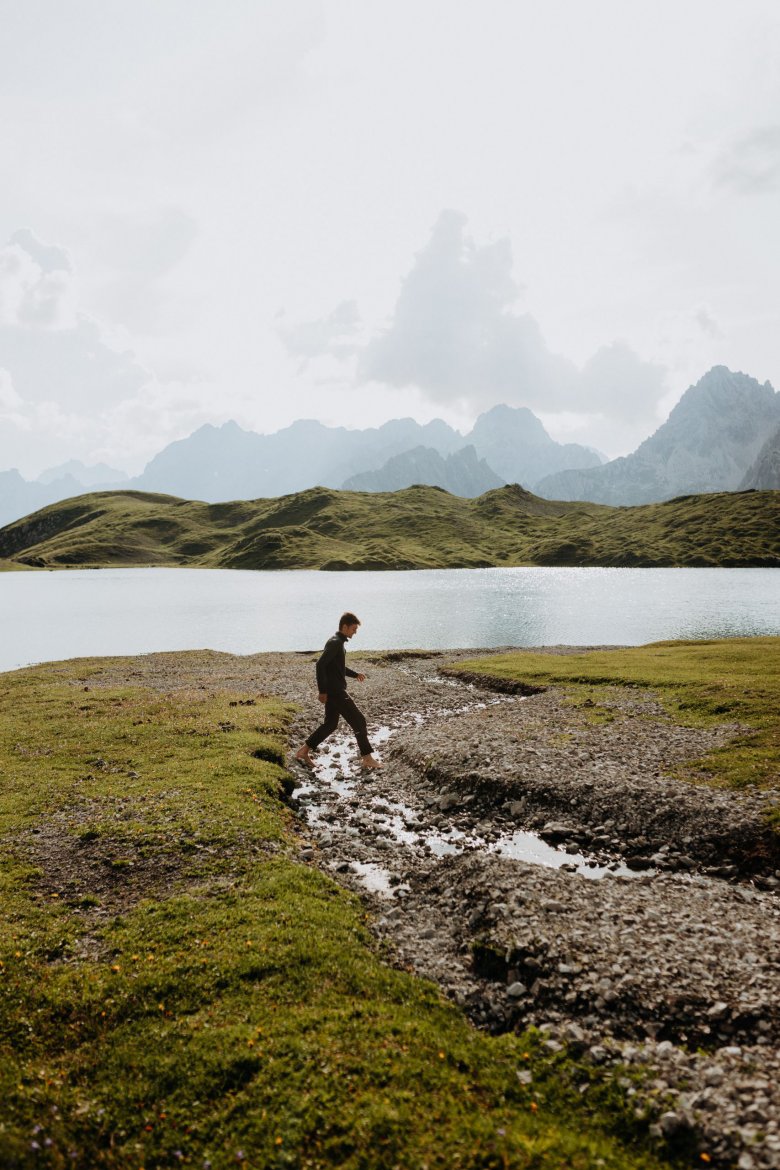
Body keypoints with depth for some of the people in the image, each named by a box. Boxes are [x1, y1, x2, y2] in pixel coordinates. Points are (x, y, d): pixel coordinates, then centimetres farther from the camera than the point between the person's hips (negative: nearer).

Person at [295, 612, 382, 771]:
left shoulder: (339, 643, 15)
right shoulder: (335, 643, -16)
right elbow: (320, 665, -23)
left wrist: (355, 674, 20)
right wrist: (322, 691, -23)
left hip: (335, 691, 10)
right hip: (334, 691, -10)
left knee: (330, 724, 16)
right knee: (358, 720, -5)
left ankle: (304, 751, 21)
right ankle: (367, 758, 0)